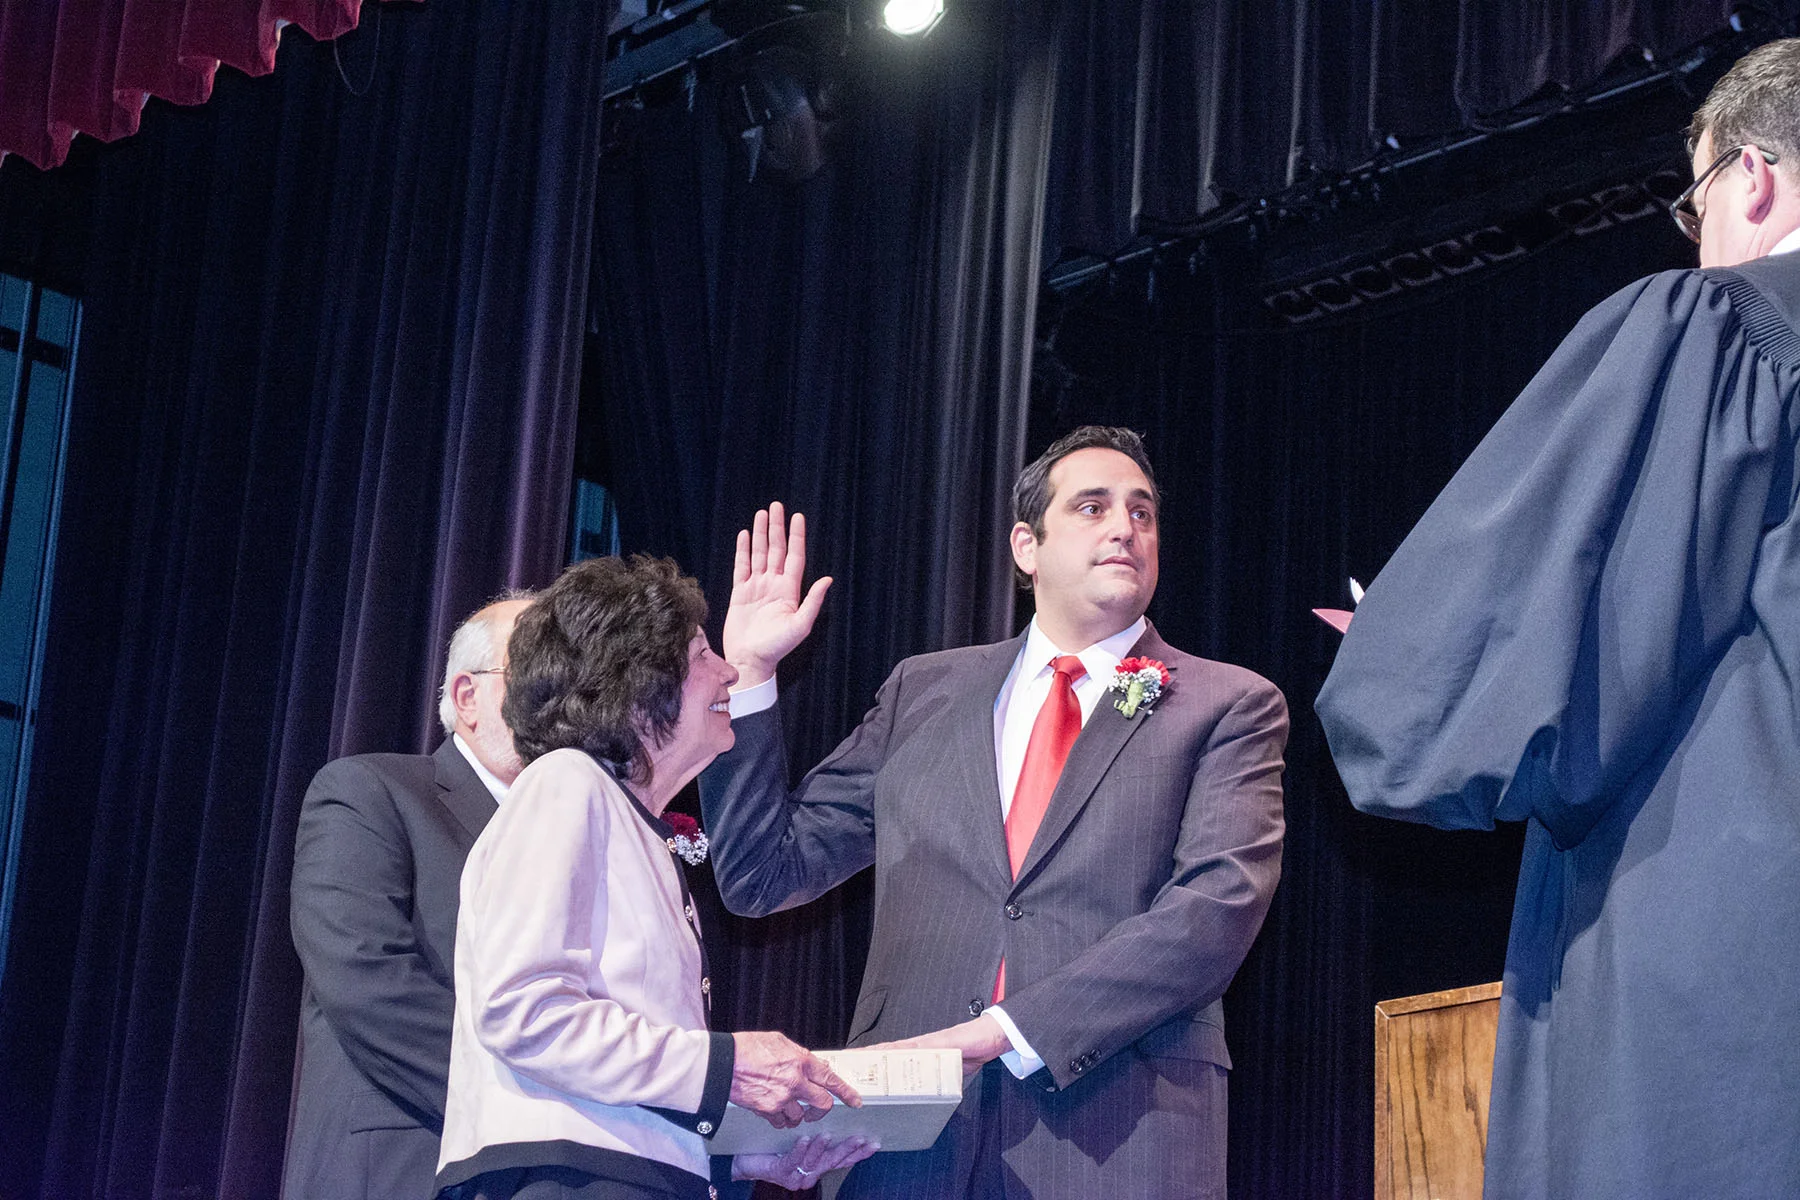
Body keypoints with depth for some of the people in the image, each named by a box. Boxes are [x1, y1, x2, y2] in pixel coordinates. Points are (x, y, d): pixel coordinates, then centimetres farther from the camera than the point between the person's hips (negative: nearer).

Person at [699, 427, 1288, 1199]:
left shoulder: (1231, 707, 6)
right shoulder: (923, 693, 16)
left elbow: (1220, 905, -9)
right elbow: (763, 874, 16)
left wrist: (1003, 1029, -16)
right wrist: (749, 673, 6)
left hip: (1119, 1136, -2)